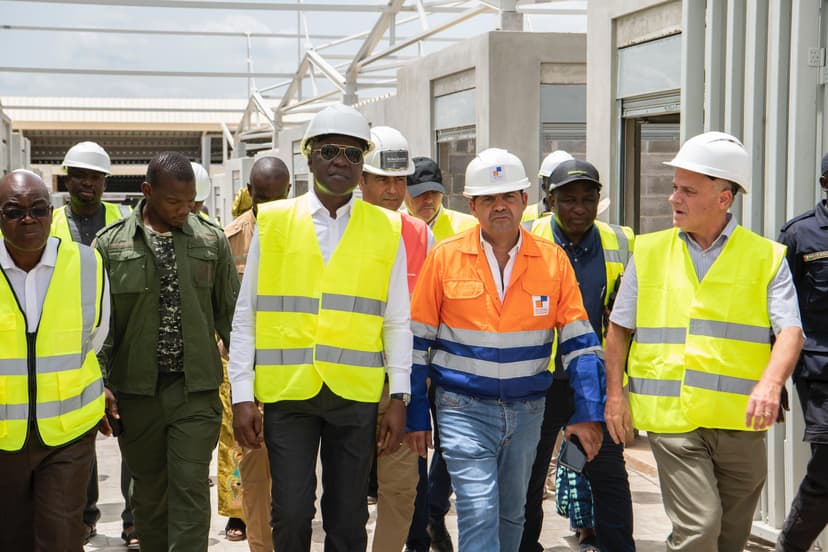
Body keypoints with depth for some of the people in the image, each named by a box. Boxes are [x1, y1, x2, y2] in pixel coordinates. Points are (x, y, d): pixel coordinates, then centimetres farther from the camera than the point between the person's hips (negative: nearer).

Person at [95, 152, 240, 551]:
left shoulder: (211, 241, 4)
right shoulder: (110, 244, 1)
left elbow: (230, 313, 8)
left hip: (196, 388, 0)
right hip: (136, 391, 1)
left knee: (190, 491, -5)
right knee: (149, 493, 12)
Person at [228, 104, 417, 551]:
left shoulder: (386, 229, 5)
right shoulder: (273, 222, 4)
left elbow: (397, 322, 6)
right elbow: (245, 317, 5)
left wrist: (399, 398, 1)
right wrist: (241, 396, 0)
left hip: (357, 394, 1)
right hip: (286, 392, 0)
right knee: (291, 515, -1)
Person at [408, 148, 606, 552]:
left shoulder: (553, 260, 0)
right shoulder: (445, 257, -4)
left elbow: (579, 341, 1)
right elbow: (417, 341, 1)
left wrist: (589, 412, -6)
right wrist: (416, 414, 0)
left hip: (527, 411, 3)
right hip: (464, 408, -3)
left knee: (512, 514, 16)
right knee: (479, 513, -12)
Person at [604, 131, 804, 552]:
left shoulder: (766, 257, 3)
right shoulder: (649, 251, 8)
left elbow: (790, 330, -6)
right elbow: (619, 327, 13)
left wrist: (771, 383, -24)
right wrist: (615, 393, 3)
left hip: (740, 422, 1)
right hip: (671, 417, -1)